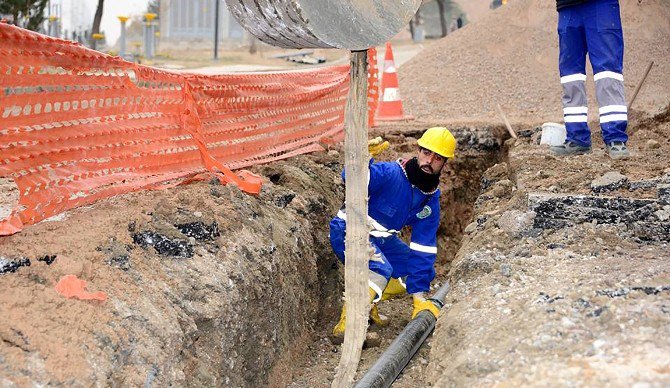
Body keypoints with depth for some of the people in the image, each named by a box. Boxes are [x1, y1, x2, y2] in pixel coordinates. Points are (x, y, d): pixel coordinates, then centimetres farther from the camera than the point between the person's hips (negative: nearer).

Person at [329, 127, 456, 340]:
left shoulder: (431, 201, -3)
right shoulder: (389, 173, -24)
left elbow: (423, 250, -2)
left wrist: (419, 296, -5)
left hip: (381, 239, 8)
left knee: (424, 272, 9)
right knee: (381, 269, -32)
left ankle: (368, 301, 19)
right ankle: (347, 324, -22)